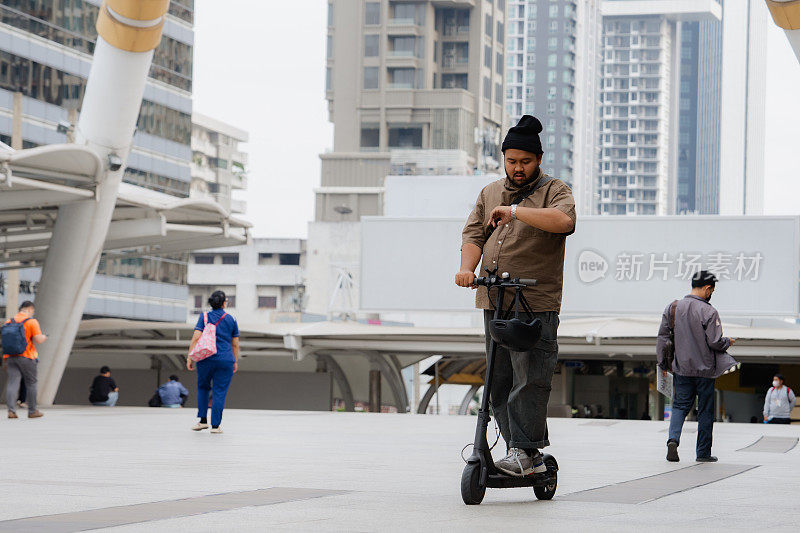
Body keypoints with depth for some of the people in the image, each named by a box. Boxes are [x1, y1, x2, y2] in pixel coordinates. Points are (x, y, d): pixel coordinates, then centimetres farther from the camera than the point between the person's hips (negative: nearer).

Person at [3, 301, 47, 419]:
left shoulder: (8, 322, 10)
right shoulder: (32, 322, -6)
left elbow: (5, 341, 13)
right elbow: (38, 340, -11)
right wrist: (44, 337, 10)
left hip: (9, 357, 4)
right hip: (26, 358, -4)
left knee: (12, 384, -1)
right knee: (31, 384, 9)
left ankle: (11, 410, -14)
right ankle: (32, 411, 15)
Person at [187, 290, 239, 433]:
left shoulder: (204, 317, 3)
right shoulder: (231, 320, 7)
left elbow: (196, 338, -6)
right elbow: (235, 344, 11)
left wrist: (190, 357, -5)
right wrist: (235, 361, 20)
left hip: (206, 358, 0)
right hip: (226, 360, 0)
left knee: (203, 387, 19)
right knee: (220, 392, 2)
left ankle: (203, 420, 14)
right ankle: (215, 425, -1)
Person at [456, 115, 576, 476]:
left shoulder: (554, 191, 4)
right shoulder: (490, 194, 21)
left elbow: (563, 220, -18)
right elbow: (474, 235, 10)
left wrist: (515, 211, -21)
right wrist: (467, 268, -10)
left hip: (537, 303, -6)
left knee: (530, 381, -14)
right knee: (500, 382, 5)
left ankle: (523, 452, -12)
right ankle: (530, 458, 10)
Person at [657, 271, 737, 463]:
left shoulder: (673, 308, 2)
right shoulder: (708, 312, -14)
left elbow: (663, 337, 6)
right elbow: (715, 342, -15)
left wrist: (663, 364, 15)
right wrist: (727, 342, 7)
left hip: (682, 368, 4)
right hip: (705, 369, -4)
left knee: (680, 406, 10)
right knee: (705, 411, 7)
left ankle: (673, 438, -15)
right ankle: (703, 453, 12)